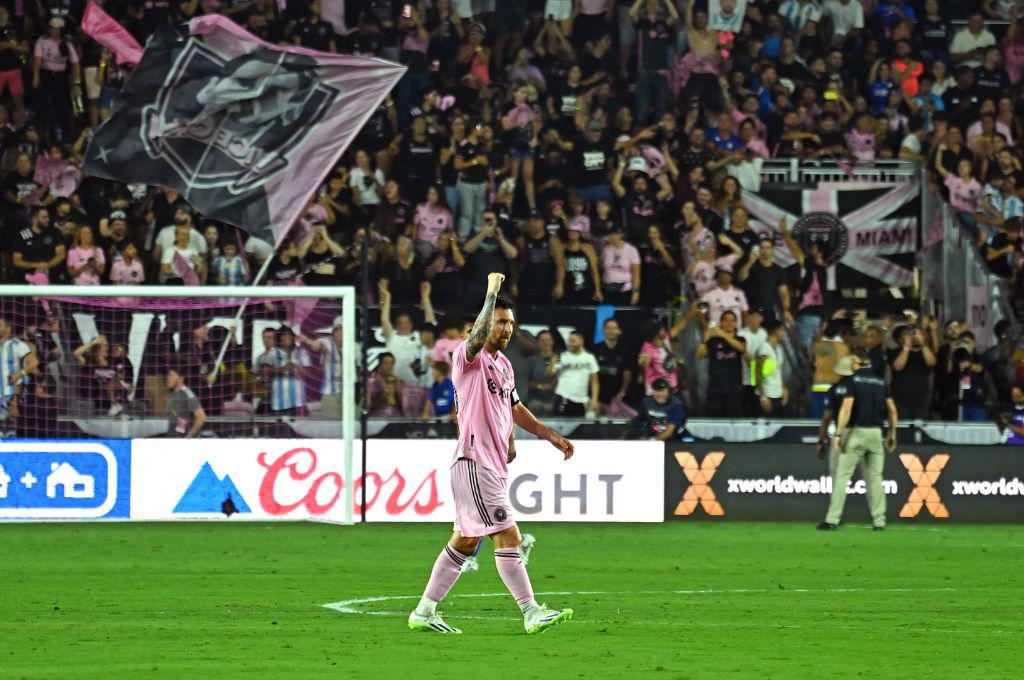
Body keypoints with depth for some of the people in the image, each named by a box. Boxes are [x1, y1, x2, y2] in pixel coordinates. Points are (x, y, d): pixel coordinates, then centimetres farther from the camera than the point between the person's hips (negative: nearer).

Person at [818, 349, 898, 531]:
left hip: (856, 431, -5)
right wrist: (892, 435, 19)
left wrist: (838, 434, -15)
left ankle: (832, 520, -8)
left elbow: (846, 408, -15)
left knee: (842, 475, -4)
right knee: (875, 477, 9)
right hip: (876, 433, 5)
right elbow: (892, 410, 11)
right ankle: (879, 521, 4)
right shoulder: (880, 382, 12)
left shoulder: (854, 380, -5)